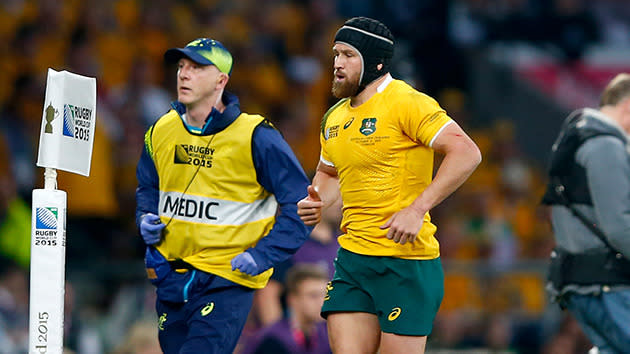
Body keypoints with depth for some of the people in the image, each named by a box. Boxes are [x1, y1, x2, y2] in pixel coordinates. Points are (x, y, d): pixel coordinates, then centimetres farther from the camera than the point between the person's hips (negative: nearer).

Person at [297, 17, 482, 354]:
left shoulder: (405, 103, -11)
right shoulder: (334, 117, 13)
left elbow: (466, 153, -19)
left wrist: (417, 210, -23)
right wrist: (316, 203, 9)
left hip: (406, 260, -7)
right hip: (352, 259, 7)